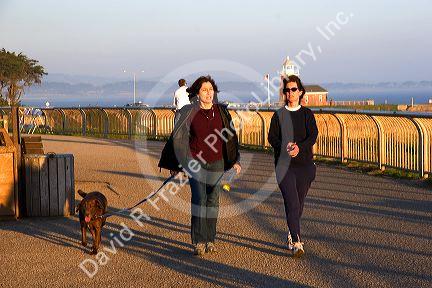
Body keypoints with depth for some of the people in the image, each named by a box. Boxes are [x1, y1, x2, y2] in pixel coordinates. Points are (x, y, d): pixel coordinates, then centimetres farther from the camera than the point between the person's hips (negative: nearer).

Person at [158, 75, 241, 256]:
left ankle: (210, 240, 14)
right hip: (195, 163, -3)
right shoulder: (189, 112, -4)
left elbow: (230, 136, 13)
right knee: (199, 200, -9)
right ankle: (199, 242, -6)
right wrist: (175, 165, 6)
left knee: (213, 201, 6)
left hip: (217, 163, 3)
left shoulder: (221, 111, 5)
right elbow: (178, 138, 3)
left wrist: (234, 160, 10)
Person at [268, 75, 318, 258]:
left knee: (299, 203, 10)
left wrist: (299, 147, -23)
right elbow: (272, 137, -1)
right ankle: (296, 243, -18)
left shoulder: (307, 114, 7)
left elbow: (313, 136, -5)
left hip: (304, 162, 2)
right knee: (292, 203, -13)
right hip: (284, 164, -2)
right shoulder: (279, 115, 6)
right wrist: (284, 147, -21)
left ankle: (292, 234, 32)